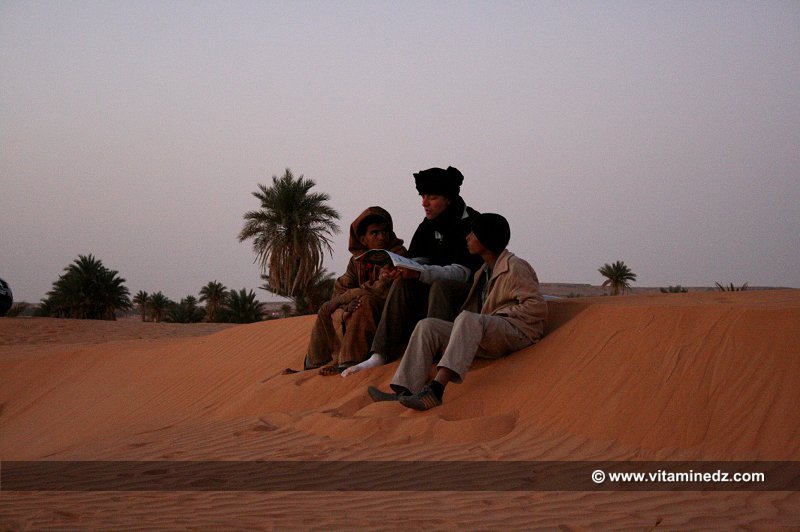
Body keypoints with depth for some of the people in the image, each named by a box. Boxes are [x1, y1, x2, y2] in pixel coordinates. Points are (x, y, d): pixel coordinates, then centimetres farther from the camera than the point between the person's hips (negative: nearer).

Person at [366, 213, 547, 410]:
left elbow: (537, 307, -13)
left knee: (468, 319, -38)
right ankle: (404, 392, -24)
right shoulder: (484, 271, 23)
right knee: (427, 326, -6)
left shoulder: (515, 268, -4)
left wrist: (497, 316, -13)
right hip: (488, 341, 9)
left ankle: (435, 390, -52)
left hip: (516, 333, -9)